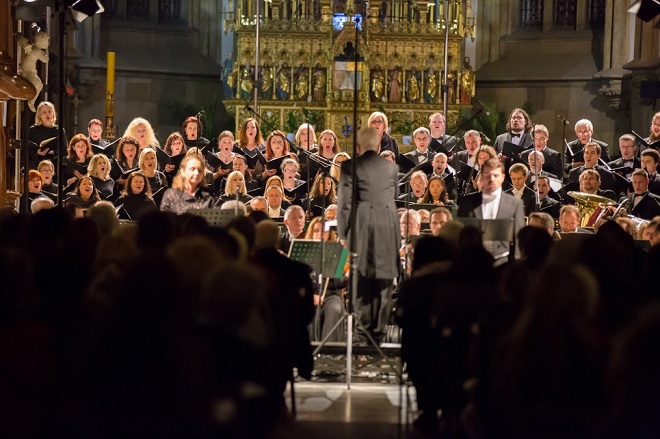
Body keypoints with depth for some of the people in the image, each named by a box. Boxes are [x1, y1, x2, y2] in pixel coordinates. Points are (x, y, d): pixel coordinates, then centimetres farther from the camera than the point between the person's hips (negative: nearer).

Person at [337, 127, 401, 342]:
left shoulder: (350, 166, -4)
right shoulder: (392, 167, 8)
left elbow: (344, 202, -6)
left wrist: (343, 234, 0)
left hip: (362, 229, -3)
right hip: (388, 230, 3)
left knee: (362, 282, 1)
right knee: (383, 282, 7)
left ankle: (363, 330, -2)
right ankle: (379, 330, 7)